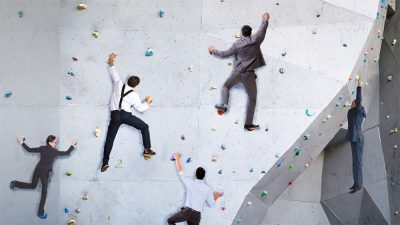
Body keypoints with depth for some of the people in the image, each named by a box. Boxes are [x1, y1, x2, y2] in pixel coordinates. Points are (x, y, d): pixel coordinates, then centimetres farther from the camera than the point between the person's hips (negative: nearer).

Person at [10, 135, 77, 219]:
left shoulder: (42, 148, -1)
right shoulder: (54, 151, -15)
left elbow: (29, 149, 3)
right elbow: (67, 153, -12)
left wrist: (22, 143, 16)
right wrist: (73, 144, -1)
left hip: (38, 169, 5)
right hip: (44, 172, -5)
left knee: (32, 185, 29)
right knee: (44, 192, 7)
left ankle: (15, 184, 15)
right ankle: (41, 212, 11)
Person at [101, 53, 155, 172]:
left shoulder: (119, 84, 11)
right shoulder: (134, 95, 7)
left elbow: (113, 72, 24)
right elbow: (140, 108, 12)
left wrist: (111, 62, 39)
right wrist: (148, 101, 28)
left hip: (115, 115, 2)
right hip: (126, 115, -2)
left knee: (110, 138, 0)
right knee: (144, 127, 17)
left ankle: (105, 162, -8)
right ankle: (147, 150, 11)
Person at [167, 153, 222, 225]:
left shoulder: (190, 182, 0)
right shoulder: (208, 189, 4)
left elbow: (180, 171, 13)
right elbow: (211, 204, 10)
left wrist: (177, 159, 26)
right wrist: (216, 197, 31)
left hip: (187, 211, -2)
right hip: (197, 215, 2)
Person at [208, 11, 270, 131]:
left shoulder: (237, 44, -1)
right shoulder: (255, 40, -1)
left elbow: (225, 54, 6)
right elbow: (262, 30, 15)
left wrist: (213, 51, 22)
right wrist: (265, 19, 33)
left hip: (237, 73, 1)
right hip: (249, 75, 0)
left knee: (226, 86, 27)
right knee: (252, 99, 10)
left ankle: (224, 105, 0)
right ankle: (248, 124, 5)